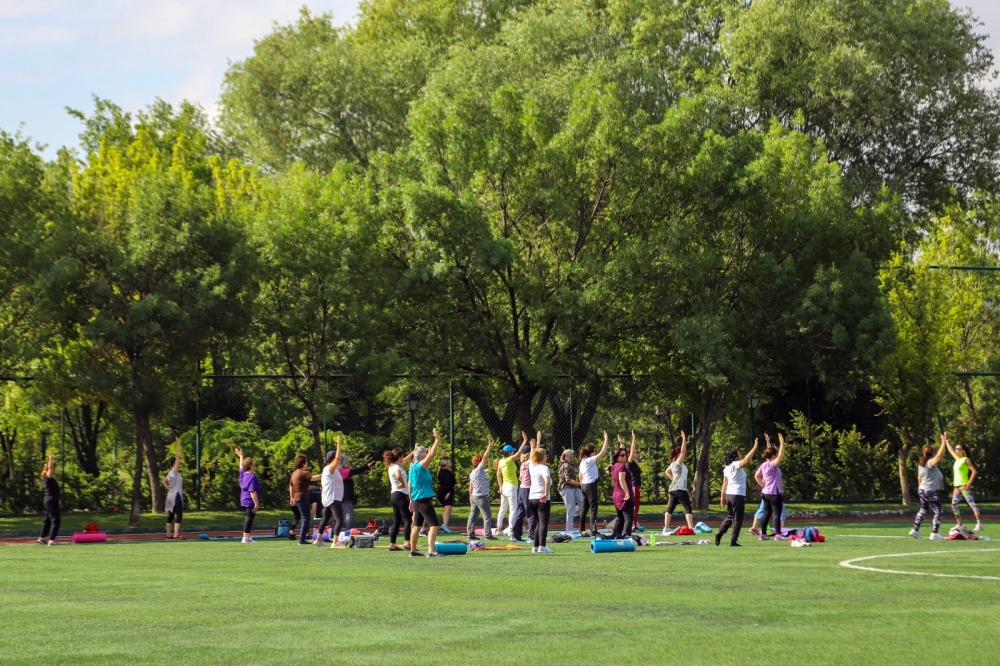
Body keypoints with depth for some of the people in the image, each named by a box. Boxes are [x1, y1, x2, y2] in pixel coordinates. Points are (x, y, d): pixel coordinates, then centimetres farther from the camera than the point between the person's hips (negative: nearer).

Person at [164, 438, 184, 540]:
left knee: (171, 515, 13)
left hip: (171, 495, 9)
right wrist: (178, 444, -16)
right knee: (179, 515, -12)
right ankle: (176, 535, -20)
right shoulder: (174, 472, -11)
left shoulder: (170, 473, 11)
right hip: (176, 496, -9)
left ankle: (168, 535, 18)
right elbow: (177, 457, -16)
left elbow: (164, 481, 25)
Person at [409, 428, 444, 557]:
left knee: (417, 525, 17)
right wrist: (437, 441, -28)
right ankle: (431, 551, -22)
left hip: (417, 500, 10)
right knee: (433, 525, -13)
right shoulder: (419, 467, -15)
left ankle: (413, 550, 24)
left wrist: (411, 499, 29)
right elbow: (431, 456, -27)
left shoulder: (413, 467, 12)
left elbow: (410, 484, 22)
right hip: (423, 500, -10)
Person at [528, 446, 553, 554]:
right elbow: (547, 480, -30)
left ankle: (535, 546, 17)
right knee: (543, 522, -11)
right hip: (542, 499, -8)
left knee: (538, 523, 17)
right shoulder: (543, 468, -11)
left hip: (531, 498, 8)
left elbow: (533, 456, 30)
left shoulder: (532, 466, 10)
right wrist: (546, 494, -27)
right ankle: (542, 546, -23)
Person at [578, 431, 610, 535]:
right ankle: (593, 529, -13)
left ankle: (581, 529, 18)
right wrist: (606, 439, -15)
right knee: (593, 509, -8)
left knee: (585, 508, 14)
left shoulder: (582, 461, 11)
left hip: (584, 485, 9)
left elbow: (580, 476, 17)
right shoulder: (590, 460, -13)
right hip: (591, 485, -9)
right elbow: (603, 452, -19)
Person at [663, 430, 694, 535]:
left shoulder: (673, 464, 13)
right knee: (688, 508, -9)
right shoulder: (678, 463, -11)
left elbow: (667, 471, 30)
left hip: (673, 489, 9)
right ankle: (691, 528, -17)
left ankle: (666, 529, 8)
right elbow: (683, 451, -24)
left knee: (670, 508, 8)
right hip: (680, 489, -9)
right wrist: (684, 439, -23)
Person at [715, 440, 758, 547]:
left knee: (730, 517, 21)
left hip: (729, 494, 8)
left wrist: (722, 496, 12)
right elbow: (746, 459, -29)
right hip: (738, 495, -8)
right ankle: (733, 540, -2)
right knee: (737, 519, -1)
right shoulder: (736, 465, -12)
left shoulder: (727, 468, 10)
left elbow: (725, 483, 11)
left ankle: (719, 534, 13)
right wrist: (754, 448, -25)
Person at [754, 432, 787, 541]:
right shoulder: (772, 465, -16)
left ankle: (763, 534, 13)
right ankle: (778, 534, -13)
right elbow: (781, 456, -28)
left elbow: (756, 476, 19)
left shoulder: (763, 465, 8)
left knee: (767, 513, 12)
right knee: (777, 514, -9)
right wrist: (782, 443, -25)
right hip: (775, 493, -9)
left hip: (766, 493, 9)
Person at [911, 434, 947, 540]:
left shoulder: (921, 464, 9)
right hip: (930, 492, -9)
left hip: (922, 490, 9)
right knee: (938, 512, -4)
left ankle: (915, 530, 22)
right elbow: (939, 456, -33)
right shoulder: (930, 463, -18)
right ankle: (935, 533, -8)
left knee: (923, 510, 22)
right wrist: (943, 443, -29)